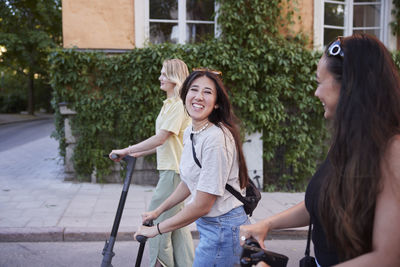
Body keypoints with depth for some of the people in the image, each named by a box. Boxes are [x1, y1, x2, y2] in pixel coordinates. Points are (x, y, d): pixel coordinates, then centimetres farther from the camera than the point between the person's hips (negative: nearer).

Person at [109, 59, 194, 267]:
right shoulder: (170, 104, 17)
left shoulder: (179, 105, -15)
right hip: (170, 167, 10)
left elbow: (161, 138, -19)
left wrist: (127, 150, -14)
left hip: (175, 169, -10)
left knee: (157, 216, -4)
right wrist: (138, 154, 14)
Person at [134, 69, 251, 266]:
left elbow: (202, 205, -23)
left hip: (223, 228, -9)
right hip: (207, 223, 9)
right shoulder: (189, 133, 5)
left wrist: (157, 229, -13)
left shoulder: (216, 138, -25)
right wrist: (157, 211, 20)